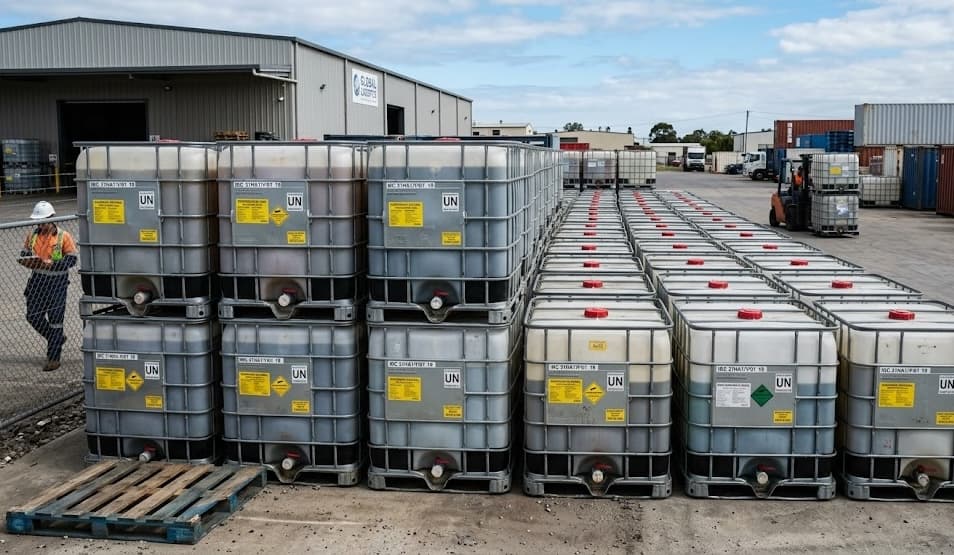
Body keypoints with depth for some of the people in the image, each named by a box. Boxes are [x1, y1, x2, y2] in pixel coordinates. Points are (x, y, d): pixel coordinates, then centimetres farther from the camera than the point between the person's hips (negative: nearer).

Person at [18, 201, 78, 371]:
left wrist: (52, 264, -26)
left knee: (55, 320, 1)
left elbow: (71, 260, -13)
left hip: (56, 282, -5)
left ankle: (53, 358, 10)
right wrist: (33, 262, -14)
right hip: (37, 281, 5)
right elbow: (23, 256, 9)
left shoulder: (64, 236, -11)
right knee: (33, 316, 8)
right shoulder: (32, 235, 4)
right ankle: (57, 339, 32)